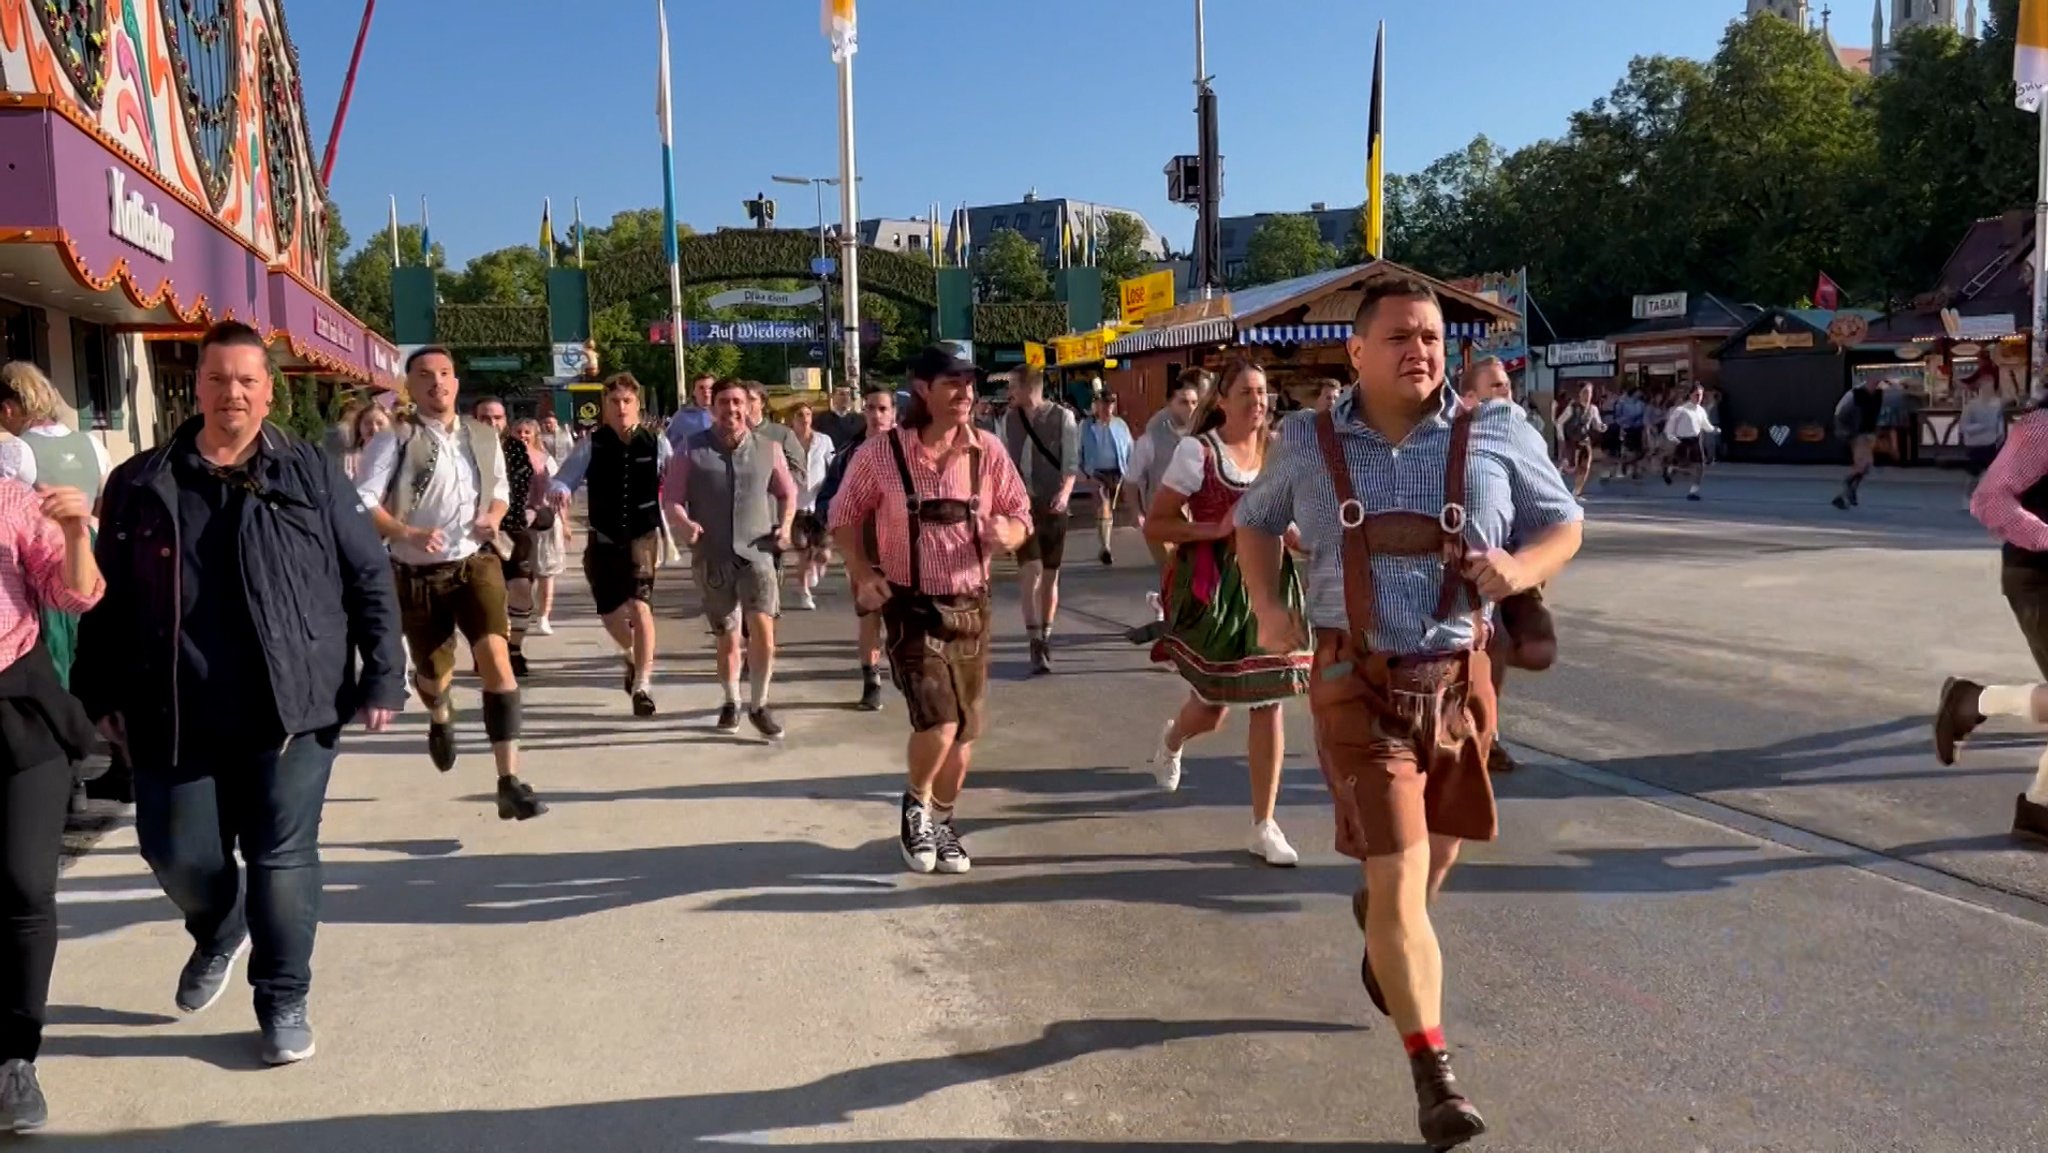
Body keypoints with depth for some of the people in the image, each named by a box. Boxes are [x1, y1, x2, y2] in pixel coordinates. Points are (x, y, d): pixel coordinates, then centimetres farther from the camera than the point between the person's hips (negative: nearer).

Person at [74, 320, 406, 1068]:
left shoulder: (312, 475, 1)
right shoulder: (141, 484, 5)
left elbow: (371, 580, 1)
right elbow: (108, 600, 9)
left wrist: (381, 676, -5)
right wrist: (101, 693, 6)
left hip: (291, 711, -2)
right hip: (176, 716, 2)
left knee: (283, 857, 3)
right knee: (178, 853, 9)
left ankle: (283, 1002, 20)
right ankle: (218, 933, 42)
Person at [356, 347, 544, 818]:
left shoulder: (483, 437, 4)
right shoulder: (395, 440, -9)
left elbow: (501, 488, 19)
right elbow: (362, 501, -16)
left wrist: (494, 516, -3)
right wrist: (407, 533, -31)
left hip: (477, 561, 1)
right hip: (418, 574, -1)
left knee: (496, 657, -19)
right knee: (435, 678, 13)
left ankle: (510, 783, -18)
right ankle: (440, 718, 55)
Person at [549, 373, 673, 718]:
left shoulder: (656, 442, -6)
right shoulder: (591, 444, -4)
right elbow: (564, 477, -9)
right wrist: (560, 491, -33)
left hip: (643, 537, -3)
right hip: (604, 538, 3)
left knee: (640, 605, -17)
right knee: (609, 610, 14)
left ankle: (643, 684, -7)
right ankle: (630, 656, 47)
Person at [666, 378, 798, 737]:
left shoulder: (768, 449, 3)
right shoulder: (692, 449, 1)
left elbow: (787, 492, 15)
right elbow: (671, 495, 2)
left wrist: (785, 525, -1)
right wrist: (684, 523, -17)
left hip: (756, 551, 0)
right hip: (711, 555, 1)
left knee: (763, 628, -17)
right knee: (727, 636, 12)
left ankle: (758, 705, 0)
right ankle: (731, 702, 34)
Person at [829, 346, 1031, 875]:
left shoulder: (988, 452, -4)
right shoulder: (881, 451, -10)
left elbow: (1020, 516, 4)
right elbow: (845, 515, 3)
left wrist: (1007, 533, -19)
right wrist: (863, 573, -10)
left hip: (970, 607, 4)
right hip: (911, 608, -3)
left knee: (965, 730, 12)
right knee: (937, 724, -17)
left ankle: (942, 821, 38)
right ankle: (915, 806, 16)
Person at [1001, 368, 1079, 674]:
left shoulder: (1062, 417, -5)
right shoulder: (1009, 420, 6)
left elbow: (1071, 461, -9)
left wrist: (1065, 492, -25)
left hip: (1052, 505, -1)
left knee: (1050, 575, 8)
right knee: (1030, 571, -11)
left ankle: (1045, 637, 24)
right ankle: (1036, 643, -11)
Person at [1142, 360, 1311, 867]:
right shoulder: (1197, 451, -7)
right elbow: (1155, 525, -8)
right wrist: (1216, 529, -18)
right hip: (1213, 588, -4)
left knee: (1269, 702, -1)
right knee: (1213, 708, 6)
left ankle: (1264, 826, 8)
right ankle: (1171, 740, 45)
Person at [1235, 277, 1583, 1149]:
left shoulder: (1497, 436, -3)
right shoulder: (1309, 445, -1)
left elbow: (1563, 525, 7)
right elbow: (1255, 522, 16)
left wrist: (1523, 568, -16)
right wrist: (1266, 605, -1)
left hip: (1458, 679, 2)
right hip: (1357, 683, -2)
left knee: (1435, 851, 22)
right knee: (1398, 872, -9)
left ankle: (1379, 923, 58)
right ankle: (1435, 1079, 1)